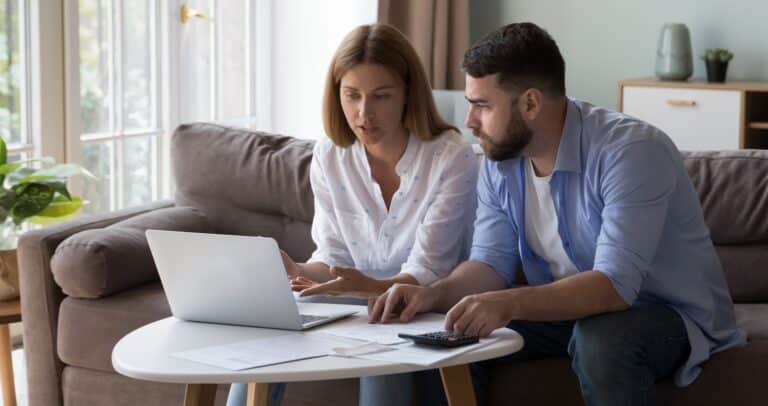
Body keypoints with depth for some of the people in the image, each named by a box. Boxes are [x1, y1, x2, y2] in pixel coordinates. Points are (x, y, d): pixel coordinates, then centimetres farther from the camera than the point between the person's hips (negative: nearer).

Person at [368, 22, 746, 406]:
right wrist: (435, 293, -22)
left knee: (599, 338, -37)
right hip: (571, 308, 6)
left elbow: (614, 285, -35)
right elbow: (492, 262, 0)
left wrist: (511, 303, -49)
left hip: (668, 313, -6)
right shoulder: (500, 159, -3)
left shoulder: (631, 151, -27)